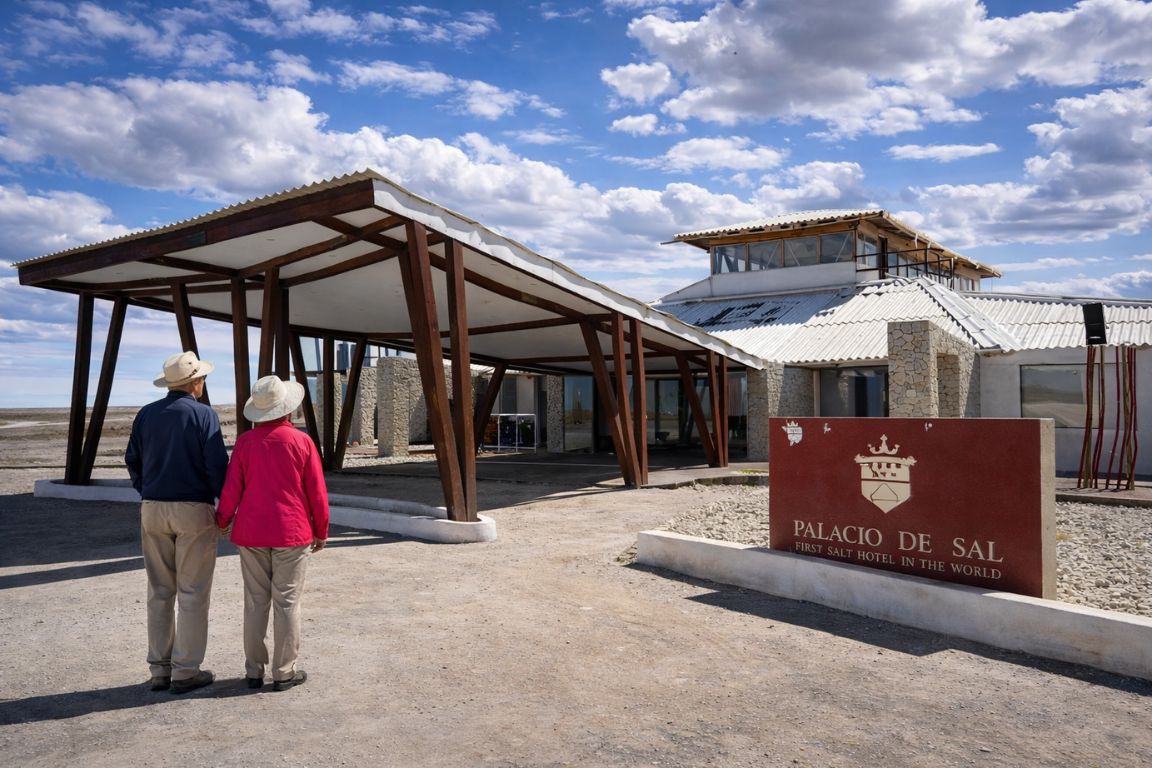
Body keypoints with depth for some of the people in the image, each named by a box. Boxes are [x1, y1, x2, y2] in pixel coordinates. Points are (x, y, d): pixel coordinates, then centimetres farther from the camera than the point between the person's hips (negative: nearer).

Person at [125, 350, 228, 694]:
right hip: (194, 510, -5)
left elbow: (133, 460, 12)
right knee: (192, 593, 2)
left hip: (152, 510, 5)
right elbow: (217, 465, -12)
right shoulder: (204, 415, -9)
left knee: (160, 592, 11)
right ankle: (185, 672, 5)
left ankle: (160, 669, 17)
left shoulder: (146, 415, 7)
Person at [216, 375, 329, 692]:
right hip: (291, 534, -2)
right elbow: (317, 492, -4)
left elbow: (232, 488, 0)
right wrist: (321, 531, 8)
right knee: (286, 603, 4)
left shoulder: (246, 441, -2)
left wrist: (223, 521, 18)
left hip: (251, 534, 3)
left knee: (256, 602, 11)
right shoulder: (301, 441, -7)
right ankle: (284, 672, 10)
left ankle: (254, 671, 18)